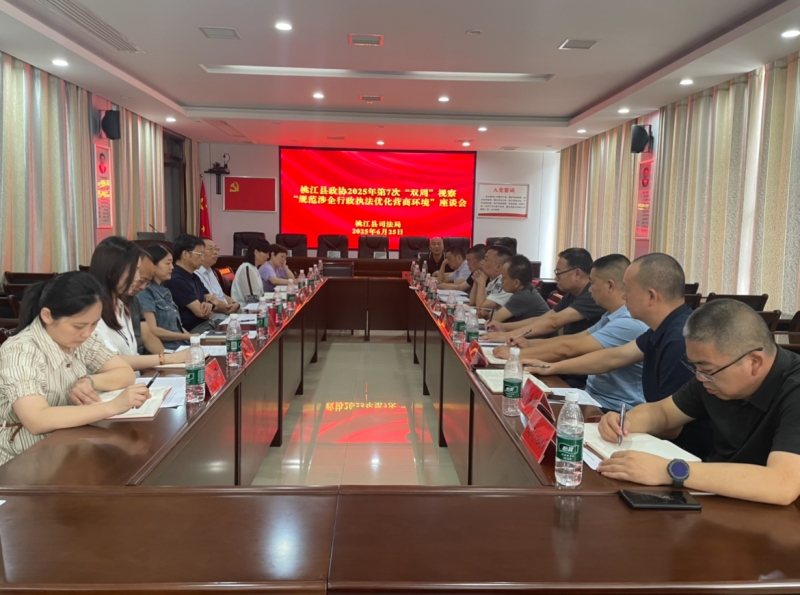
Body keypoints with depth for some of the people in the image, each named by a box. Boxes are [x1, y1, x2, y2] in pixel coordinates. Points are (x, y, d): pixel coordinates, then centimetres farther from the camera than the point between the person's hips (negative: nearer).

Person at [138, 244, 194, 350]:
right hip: (163, 351, -8)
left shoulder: (165, 291, 19)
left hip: (180, 347, 8)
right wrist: (188, 337, -10)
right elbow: (152, 331, -15)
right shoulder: (145, 292, -7)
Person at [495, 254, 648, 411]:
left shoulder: (630, 323, -24)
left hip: (613, 411, -8)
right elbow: (575, 339, 16)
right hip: (593, 398, 8)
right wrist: (530, 343, 5)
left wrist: (516, 354, -18)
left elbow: (568, 348, -26)